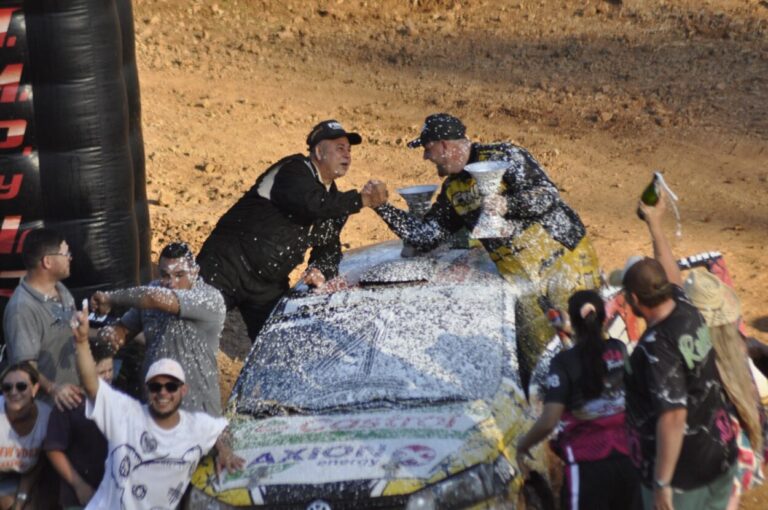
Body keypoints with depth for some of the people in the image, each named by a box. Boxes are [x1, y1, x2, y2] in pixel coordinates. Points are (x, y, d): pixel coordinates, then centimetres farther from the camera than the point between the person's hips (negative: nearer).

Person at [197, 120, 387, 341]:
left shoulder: (333, 197, 13)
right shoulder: (295, 171, -12)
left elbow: (330, 248, 15)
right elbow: (312, 203, -32)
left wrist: (320, 271, -8)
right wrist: (362, 200, -23)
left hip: (269, 284, 8)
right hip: (229, 265, -8)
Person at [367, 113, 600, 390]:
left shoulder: (502, 157, -9)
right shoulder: (453, 190, 13)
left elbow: (547, 195, -17)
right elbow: (424, 234, 15)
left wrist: (506, 204, -31)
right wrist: (383, 207, 9)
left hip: (565, 260, -6)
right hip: (523, 279, 6)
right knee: (537, 362, 0)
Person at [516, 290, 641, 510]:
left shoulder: (565, 362, -12)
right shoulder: (621, 351, 1)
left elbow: (548, 422, -17)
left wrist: (523, 445, 1)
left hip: (588, 464, -5)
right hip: (628, 458, 5)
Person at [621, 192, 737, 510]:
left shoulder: (657, 347, -26)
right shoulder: (688, 313, -2)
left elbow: (673, 416, -32)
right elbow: (672, 276, 20)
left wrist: (663, 484, -30)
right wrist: (655, 224, 31)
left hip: (681, 476, -8)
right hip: (719, 460, 8)